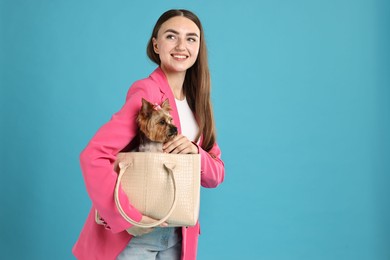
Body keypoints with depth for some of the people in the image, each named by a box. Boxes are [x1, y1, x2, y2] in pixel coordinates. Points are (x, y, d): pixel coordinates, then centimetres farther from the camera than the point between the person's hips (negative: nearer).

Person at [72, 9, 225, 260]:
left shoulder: (196, 103, 5)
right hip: (134, 234, -6)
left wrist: (196, 154, -15)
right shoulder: (148, 91, -16)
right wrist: (127, 217, -27)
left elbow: (216, 175, 4)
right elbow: (93, 156, -24)